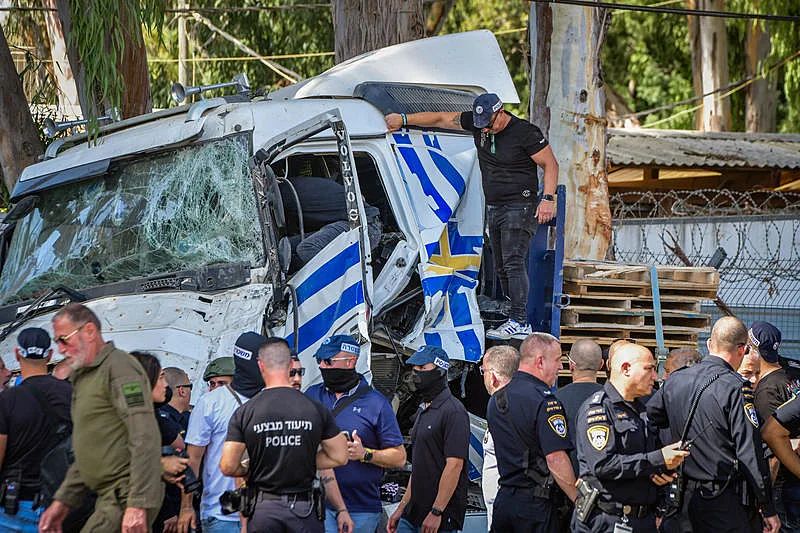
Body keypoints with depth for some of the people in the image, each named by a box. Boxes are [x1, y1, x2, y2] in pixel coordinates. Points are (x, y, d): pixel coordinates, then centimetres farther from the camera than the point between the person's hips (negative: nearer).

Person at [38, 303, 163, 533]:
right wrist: (62, 503, 21)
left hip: (127, 499, -10)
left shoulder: (120, 367, -10)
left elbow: (145, 441, -19)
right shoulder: (83, 377, 23)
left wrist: (138, 505, -25)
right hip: (110, 497, 10)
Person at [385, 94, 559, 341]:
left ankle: (519, 323, -20)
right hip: (493, 208, 8)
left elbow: (550, 164, -7)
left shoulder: (525, 132, -12)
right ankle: (516, 321, 4)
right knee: (501, 269, 3)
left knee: (513, 263, -17)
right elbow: (441, 119, 14)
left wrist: (548, 199, -17)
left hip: (520, 207, -7)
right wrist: (403, 119, 16)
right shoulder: (477, 123, 5)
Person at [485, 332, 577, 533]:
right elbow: (556, 458, -20)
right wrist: (578, 501, -15)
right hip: (535, 501, -8)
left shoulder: (495, 400, 12)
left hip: (503, 498, 8)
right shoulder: (545, 400, -15)